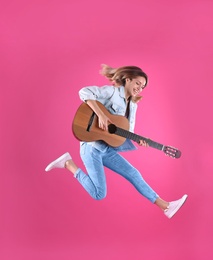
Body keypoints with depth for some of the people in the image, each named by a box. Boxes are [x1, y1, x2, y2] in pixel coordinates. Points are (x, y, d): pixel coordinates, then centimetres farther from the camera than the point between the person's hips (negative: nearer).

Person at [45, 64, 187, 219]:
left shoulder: (132, 106, 14)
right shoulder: (112, 91, -10)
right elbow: (84, 92, -23)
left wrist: (139, 140, -7)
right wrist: (101, 115, -30)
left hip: (108, 149, 8)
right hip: (92, 147, -8)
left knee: (134, 174, 1)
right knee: (99, 194, -11)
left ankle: (165, 206, 6)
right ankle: (68, 163, 3)